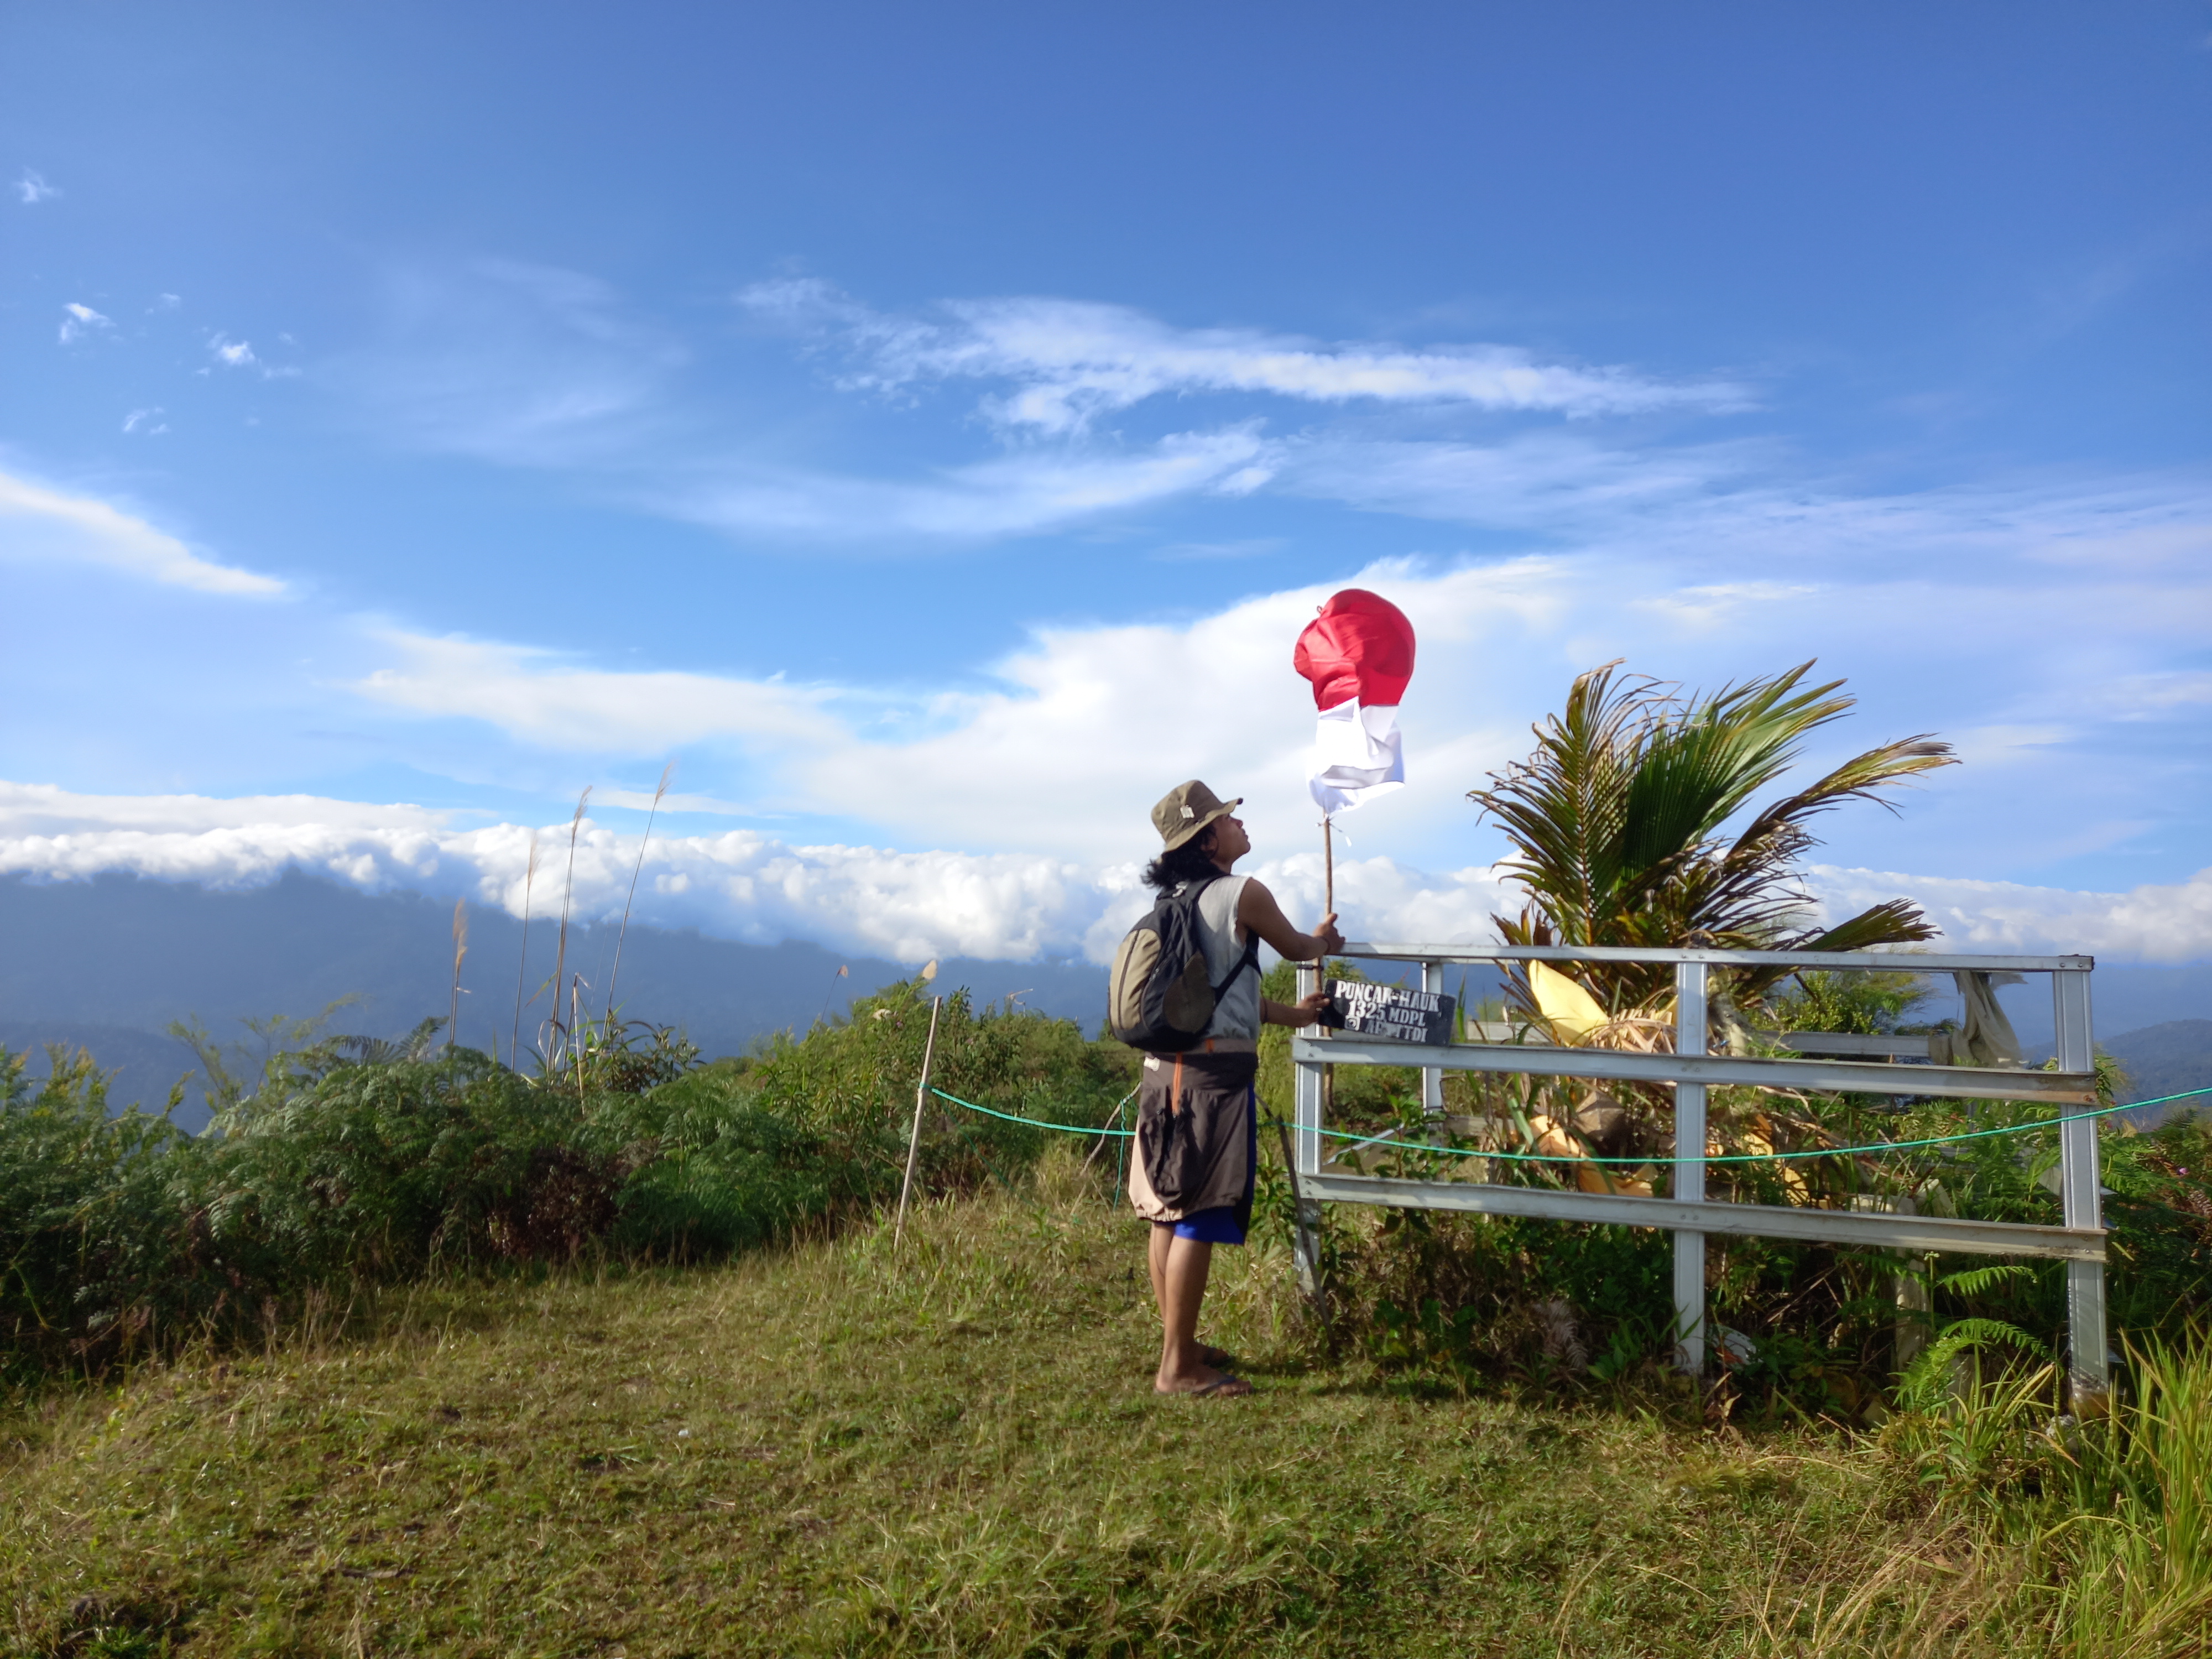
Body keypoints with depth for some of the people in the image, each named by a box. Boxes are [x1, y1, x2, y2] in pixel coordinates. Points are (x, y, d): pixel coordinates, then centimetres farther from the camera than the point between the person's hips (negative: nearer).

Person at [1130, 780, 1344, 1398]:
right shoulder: (1243, 895, -8)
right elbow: (1297, 949, 9)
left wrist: (1294, 1013, 34)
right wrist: (1325, 939, 32)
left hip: (1166, 1069, 9)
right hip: (1216, 1072, -9)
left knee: (1169, 1209, 13)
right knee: (1199, 1219, -4)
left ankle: (1179, 1346, 26)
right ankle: (1179, 1368, 2)